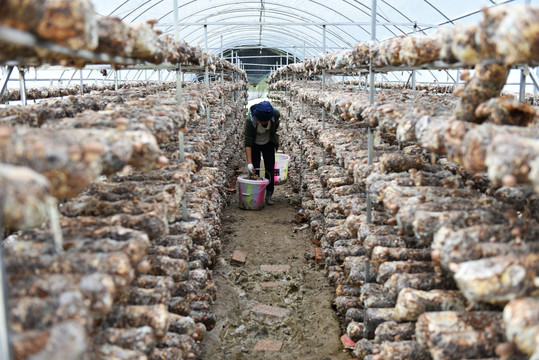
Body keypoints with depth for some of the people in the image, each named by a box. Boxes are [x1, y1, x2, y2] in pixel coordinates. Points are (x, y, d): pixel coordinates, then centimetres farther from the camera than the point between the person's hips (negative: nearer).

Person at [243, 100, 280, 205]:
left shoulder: (275, 114, -28)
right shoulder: (250, 120, -35)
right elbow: (247, 143, -32)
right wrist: (249, 163, -36)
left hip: (268, 143, 2)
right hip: (254, 144, -2)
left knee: (270, 168, -4)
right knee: (254, 169, -7)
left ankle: (269, 195, 2)